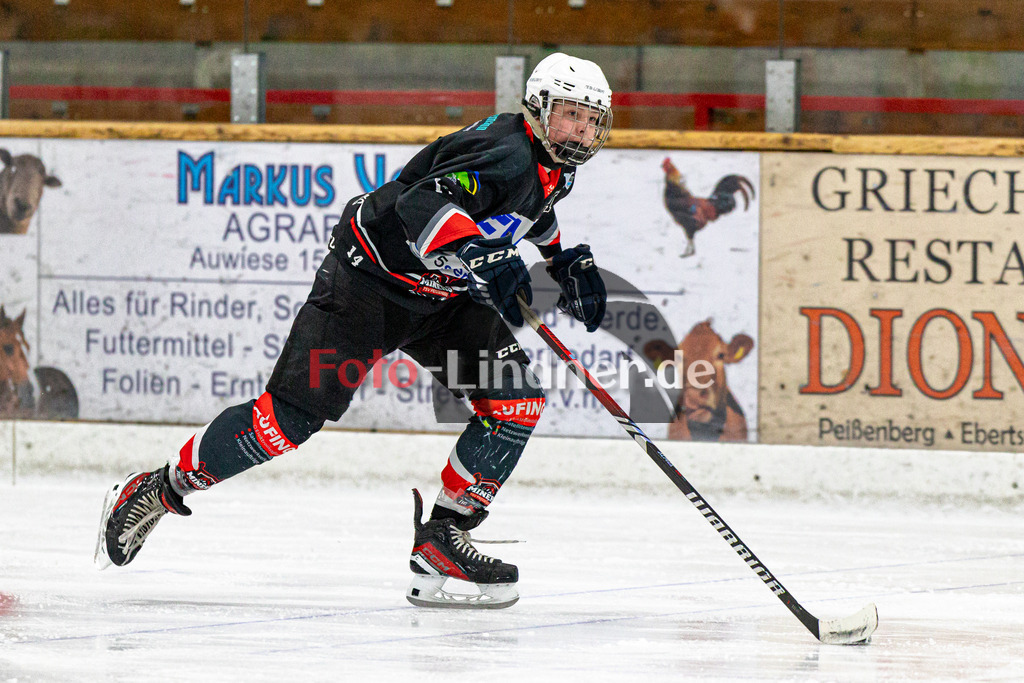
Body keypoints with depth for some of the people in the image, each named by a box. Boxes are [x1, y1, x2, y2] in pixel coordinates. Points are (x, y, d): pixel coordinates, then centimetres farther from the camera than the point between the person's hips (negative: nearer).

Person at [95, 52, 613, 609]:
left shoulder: (556, 167, 4)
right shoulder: (507, 153, -26)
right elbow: (424, 204, -42)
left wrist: (565, 261, 17)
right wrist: (482, 257, -52)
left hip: (444, 295, 9)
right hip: (368, 282, -9)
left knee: (517, 402, -7)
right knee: (290, 415, -13)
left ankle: (440, 541, -3)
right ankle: (156, 492, 2)